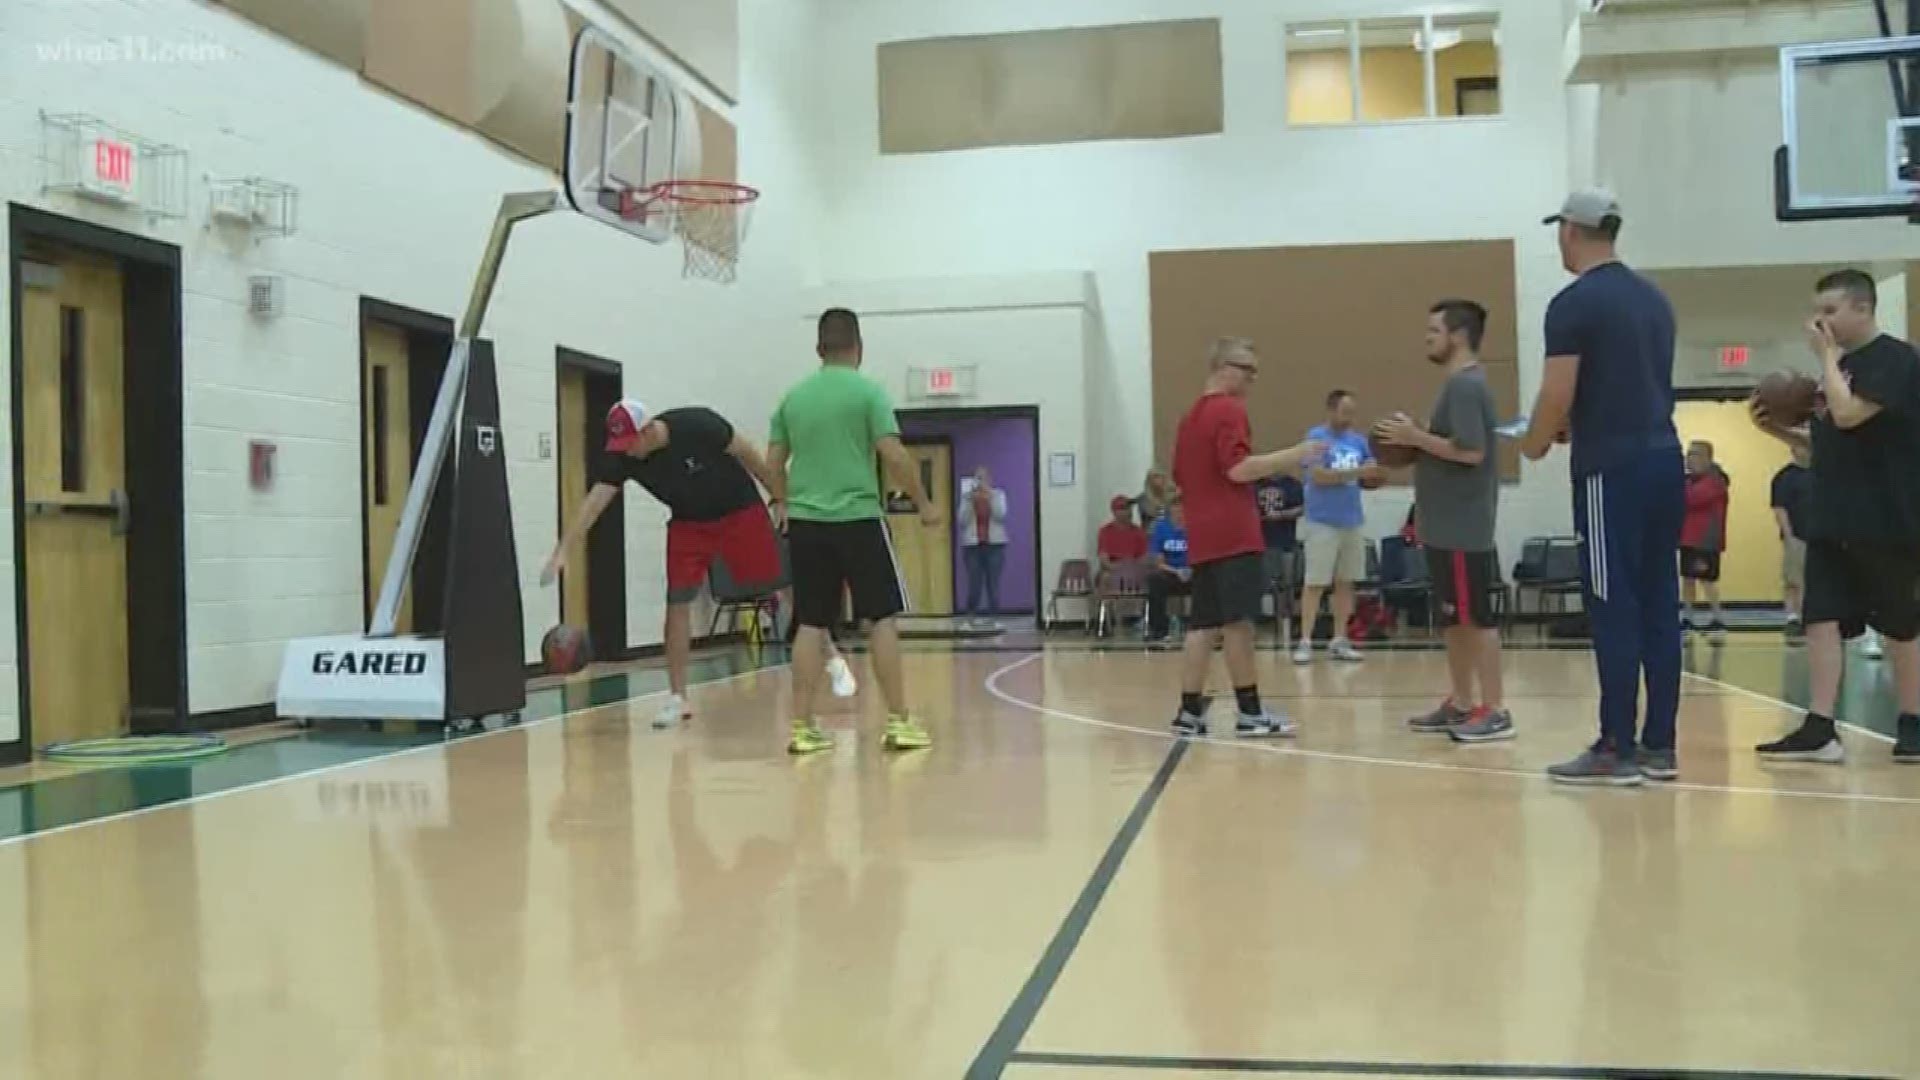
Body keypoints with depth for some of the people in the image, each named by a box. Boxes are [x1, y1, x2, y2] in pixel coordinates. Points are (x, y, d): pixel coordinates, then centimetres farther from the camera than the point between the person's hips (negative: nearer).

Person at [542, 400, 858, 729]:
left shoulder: (696, 425, -30)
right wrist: (562, 550, -36)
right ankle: (677, 698, 2)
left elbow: (747, 453, -17)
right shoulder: (620, 457, -20)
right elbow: (593, 501, -26)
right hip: (688, 522, 3)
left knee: (786, 587, 1)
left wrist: (781, 498, -10)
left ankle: (832, 660, 17)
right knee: (677, 603, -7)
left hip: (740, 511, -3)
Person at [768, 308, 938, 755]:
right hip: (857, 519, -4)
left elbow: (773, 464, 12)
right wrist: (923, 503, 1)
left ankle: (802, 727, 6)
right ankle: (898, 722, 4)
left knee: (810, 624, 7)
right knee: (882, 618, 4)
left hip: (805, 522, 4)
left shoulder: (793, 396, 10)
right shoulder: (867, 391, -4)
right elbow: (894, 456, -11)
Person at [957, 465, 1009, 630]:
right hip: (972, 544, 0)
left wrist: (990, 496, -15)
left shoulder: (998, 494, 6)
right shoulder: (967, 496, 7)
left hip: (995, 544, 0)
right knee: (974, 584, -7)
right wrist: (969, 501, -13)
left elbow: (1001, 515, -10)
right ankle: (971, 617, -1)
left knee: (993, 583, -4)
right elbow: (962, 520, -3)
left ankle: (992, 617, 0)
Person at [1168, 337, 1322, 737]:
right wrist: (1295, 454, -16)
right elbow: (1238, 468, -19)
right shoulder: (1229, 409, -9)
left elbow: (1181, 477, 24)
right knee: (1238, 621, -6)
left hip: (1202, 536, 9)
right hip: (1233, 535, -9)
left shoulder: (1190, 416, 19)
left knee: (1204, 623, 7)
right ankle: (1249, 713, -2)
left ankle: (1190, 712, 5)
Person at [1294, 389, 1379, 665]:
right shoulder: (1316, 437, -7)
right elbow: (1318, 476, -18)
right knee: (1315, 583, -5)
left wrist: (1378, 470, -12)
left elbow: (1373, 473, 11)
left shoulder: (1358, 440, 11)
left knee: (1346, 582, 8)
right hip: (1322, 522, -6)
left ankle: (1339, 642, 13)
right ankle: (1305, 642, -2)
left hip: (1352, 521, 6)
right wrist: (1357, 472, -21)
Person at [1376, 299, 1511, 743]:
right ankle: (1461, 704, 20)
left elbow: (1471, 451, -24)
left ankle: (1495, 711, 0)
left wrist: (1417, 437, -16)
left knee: (1477, 617, -5)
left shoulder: (1466, 385, -15)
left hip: (1462, 526, -10)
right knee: (1455, 619, 13)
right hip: (1447, 524, 10)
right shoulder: (1462, 384, 17)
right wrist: (1413, 447, 9)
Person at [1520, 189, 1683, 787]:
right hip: (1664, 458, 8)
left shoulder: (1574, 303, -9)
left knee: (1614, 609, -4)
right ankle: (1658, 745, 14)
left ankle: (1618, 750, 0)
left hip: (1612, 468, -8)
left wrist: (1535, 442, 5)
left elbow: (1557, 396, -14)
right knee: (1659, 605, 9)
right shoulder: (1654, 298, 16)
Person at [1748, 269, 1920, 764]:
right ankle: (1819, 729, 0)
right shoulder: (1844, 363, 16)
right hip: (1832, 520, 8)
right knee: (1821, 618, 0)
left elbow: (1848, 415, -24)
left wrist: (1828, 356, -13)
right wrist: (1780, 431, 5)